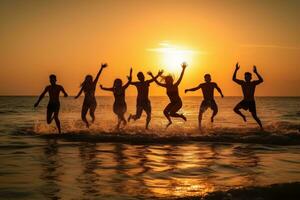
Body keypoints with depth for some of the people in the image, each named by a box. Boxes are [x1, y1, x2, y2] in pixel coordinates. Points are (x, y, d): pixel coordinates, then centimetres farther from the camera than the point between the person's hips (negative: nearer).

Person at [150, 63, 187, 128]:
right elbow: (158, 83, -1)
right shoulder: (167, 86, -3)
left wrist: (183, 69, -36)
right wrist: (152, 76, -9)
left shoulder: (175, 86, -16)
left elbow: (180, 78, -26)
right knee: (165, 111, -13)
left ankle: (181, 116, 8)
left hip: (178, 103, -6)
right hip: (172, 103, 6)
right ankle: (170, 121, 13)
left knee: (171, 113, -20)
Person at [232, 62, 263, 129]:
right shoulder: (242, 83, 1)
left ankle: (261, 127, 16)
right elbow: (234, 79, -2)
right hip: (244, 101, 3)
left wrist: (256, 73, -35)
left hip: (251, 102, -3)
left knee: (254, 116, -3)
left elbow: (261, 80, -25)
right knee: (235, 109, -15)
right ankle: (243, 116, 13)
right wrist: (236, 70, -11)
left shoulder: (253, 83, -7)